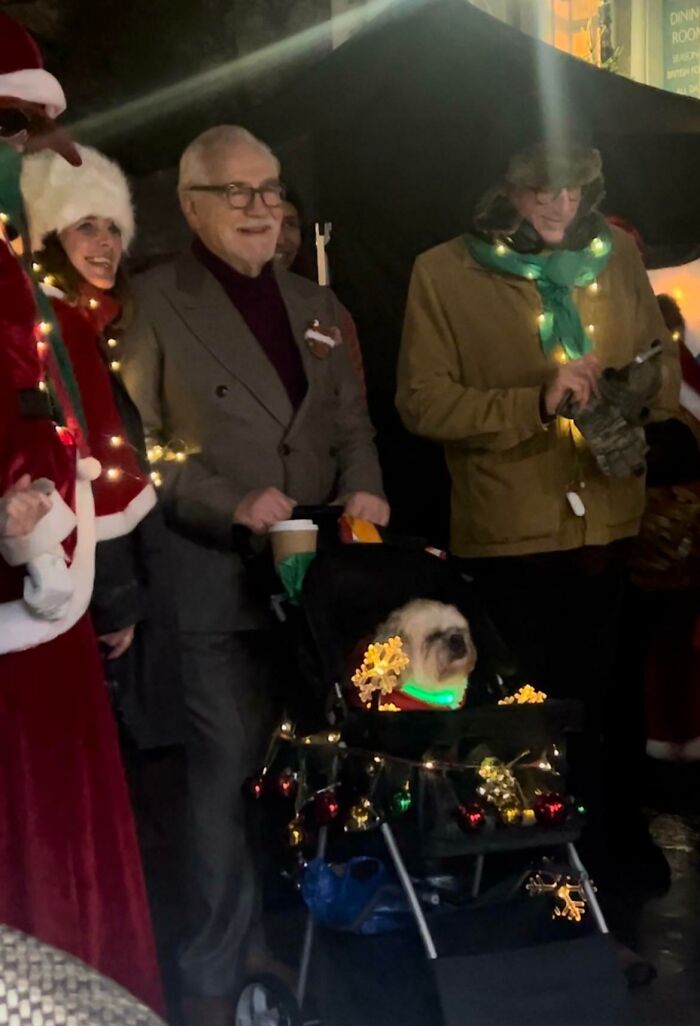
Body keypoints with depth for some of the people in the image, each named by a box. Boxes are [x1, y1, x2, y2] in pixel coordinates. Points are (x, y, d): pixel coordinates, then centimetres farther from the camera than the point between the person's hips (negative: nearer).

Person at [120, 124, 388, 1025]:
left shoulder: (316, 304, 16)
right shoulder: (153, 303, -2)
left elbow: (351, 421, 17)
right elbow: (132, 444, -9)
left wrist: (363, 488, -3)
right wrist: (230, 505, -19)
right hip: (216, 578, -5)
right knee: (229, 774, -1)